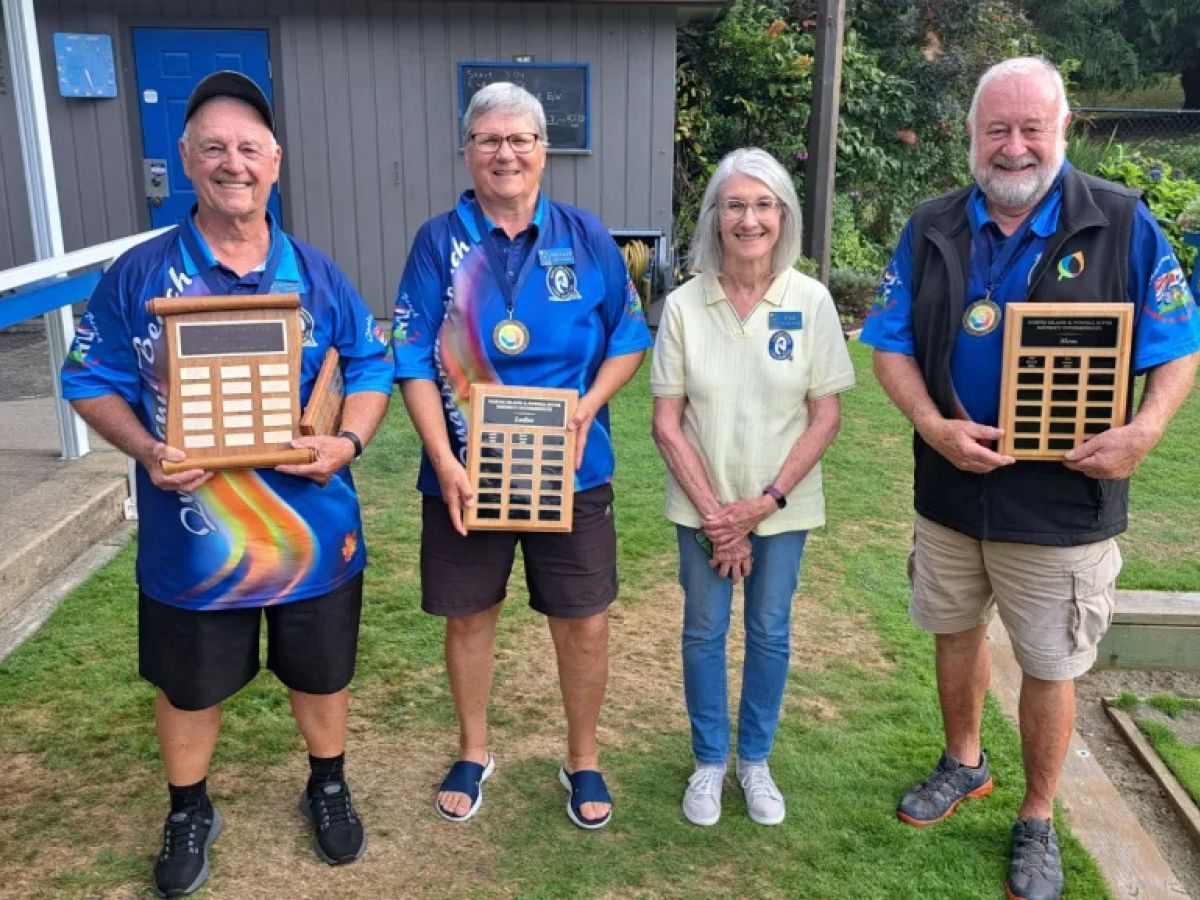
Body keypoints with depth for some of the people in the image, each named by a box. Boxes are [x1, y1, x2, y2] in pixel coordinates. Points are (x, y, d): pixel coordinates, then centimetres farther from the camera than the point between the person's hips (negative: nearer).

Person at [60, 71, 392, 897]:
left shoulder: (316, 275, 0)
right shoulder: (139, 275, -6)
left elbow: (371, 369, 5)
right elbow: (93, 382, -1)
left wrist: (349, 441, -14)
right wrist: (145, 451, -19)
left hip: (311, 526, 1)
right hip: (193, 534, -1)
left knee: (321, 674, 18)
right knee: (189, 687, 17)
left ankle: (329, 788, 45)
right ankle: (189, 811, 43)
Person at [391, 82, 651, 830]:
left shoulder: (585, 236, 0)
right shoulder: (440, 241, -3)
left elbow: (630, 337, 4)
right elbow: (414, 361, -7)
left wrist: (589, 405, -13)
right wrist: (444, 462, -16)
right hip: (466, 467, 0)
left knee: (585, 623, 7)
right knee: (469, 615, 14)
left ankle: (584, 761, 31)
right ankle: (474, 752, 37)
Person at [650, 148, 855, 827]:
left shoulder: (811, 301, -8)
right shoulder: (685, 305, -8)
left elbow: (826, 417, -6)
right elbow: (667, 422, -6)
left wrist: (765, 502, -12)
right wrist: (714, 513, -11)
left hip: (783, 506, 0)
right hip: (704, 507, 0)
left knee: (771, 633, 12)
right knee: (704, 631, 11)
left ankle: (755, 761, 34)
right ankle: (709, 762, 32)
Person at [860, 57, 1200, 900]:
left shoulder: (1122, 222, -7)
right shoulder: (932, 228, 1)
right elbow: (892, 343, 1)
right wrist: (932, 425, -16)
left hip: (1062, 504, -3)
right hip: (951, 490, 3)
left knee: (1050, 668, 10)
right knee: (955, 632, 20)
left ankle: (1038, 823, 31)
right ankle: (964, 763, 46)